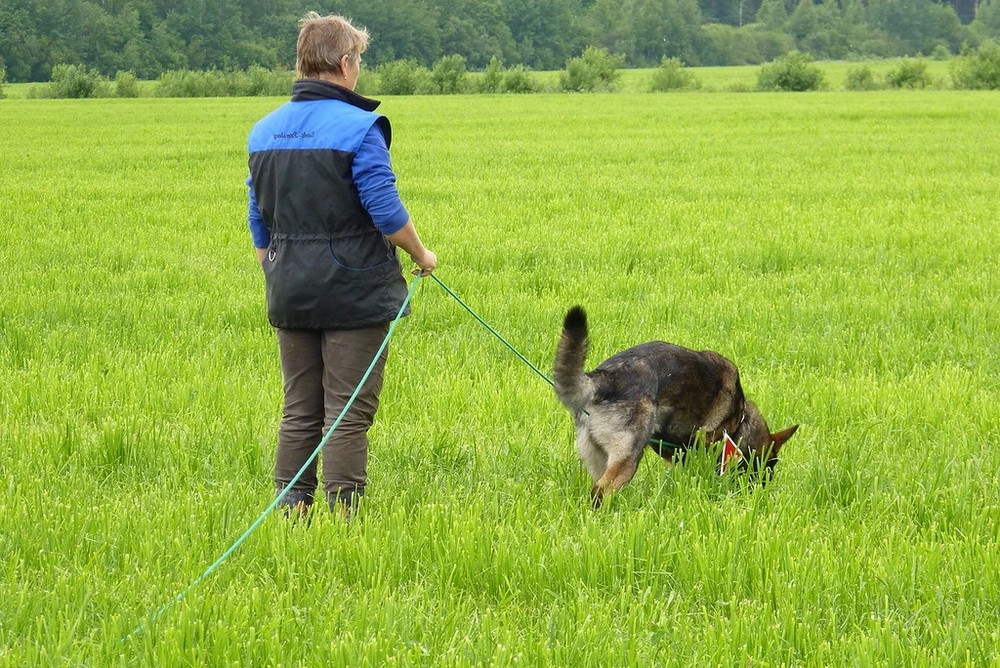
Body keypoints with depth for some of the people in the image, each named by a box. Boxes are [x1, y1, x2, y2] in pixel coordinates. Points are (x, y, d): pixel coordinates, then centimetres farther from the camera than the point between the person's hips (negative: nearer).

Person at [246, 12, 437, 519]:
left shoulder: (264, 131, 8)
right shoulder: (358, 128, -13)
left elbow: (259, 226, 13)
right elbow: (386, 213, -13)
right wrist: (421, 255, 4)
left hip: (290, 295, 6)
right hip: (353, 291, -6)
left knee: (298, 411, 12)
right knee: (349, 415, -1)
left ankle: (291, 512, 11)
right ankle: (341, 517, -1)